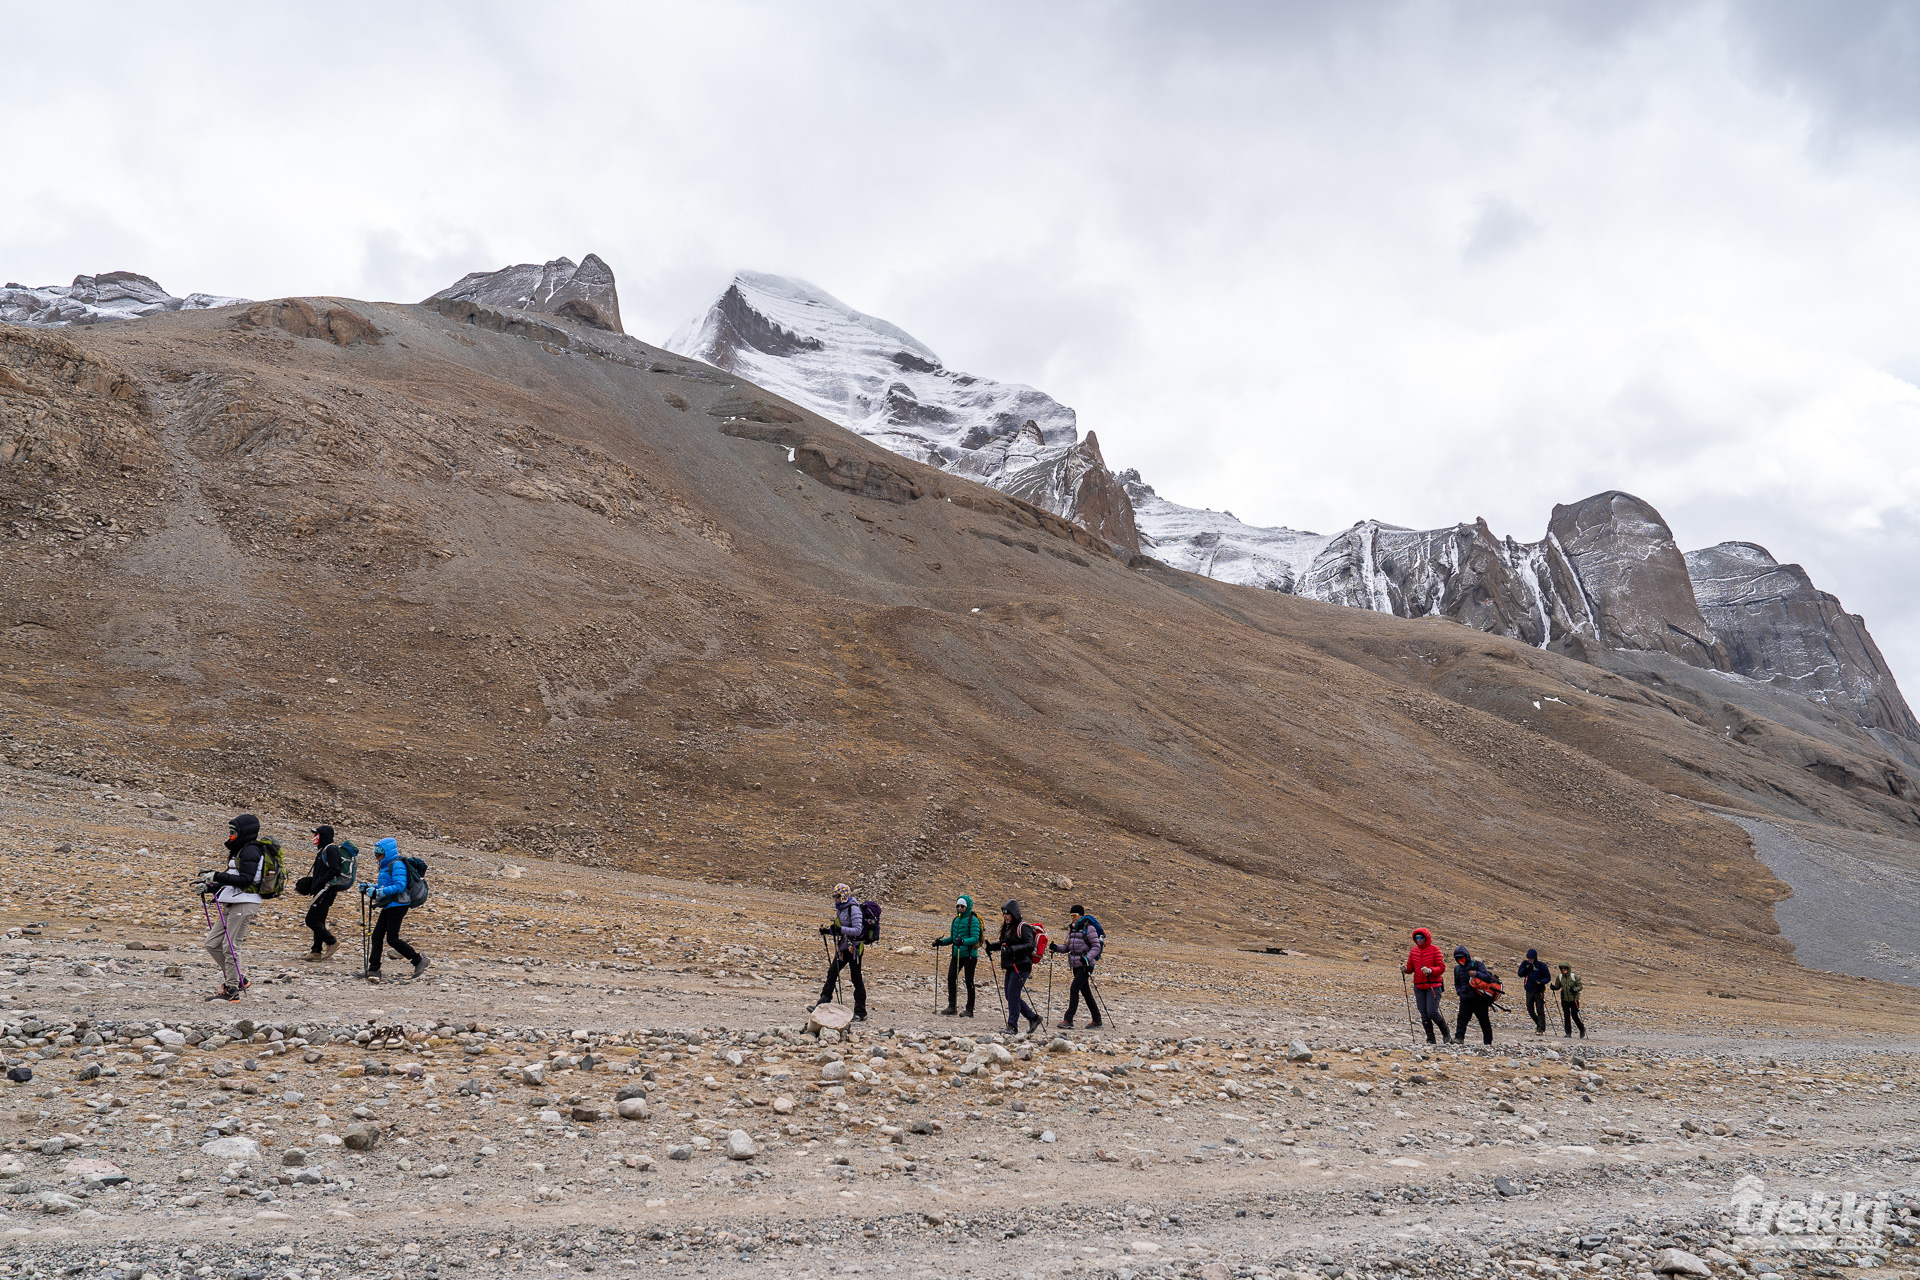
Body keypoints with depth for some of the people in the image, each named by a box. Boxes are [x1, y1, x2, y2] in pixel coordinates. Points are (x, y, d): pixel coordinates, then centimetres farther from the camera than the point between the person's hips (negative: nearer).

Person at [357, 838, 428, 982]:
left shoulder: (397, 865, -13)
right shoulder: (386, 866, 18)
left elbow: (399, 886, -22)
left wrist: (378, 892, -24)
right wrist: (369, 888, 10)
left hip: (397, 906, -10)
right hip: (388, 906, 10)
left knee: (392, 939, -9)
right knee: (377, 936, 5)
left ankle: (419, 960, 2)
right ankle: (373, 970, 9)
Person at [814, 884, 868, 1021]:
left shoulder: (853, 909, -14)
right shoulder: (840, 909, 13)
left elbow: (858, 930, -22)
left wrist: (840, 929, -27)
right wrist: (827, 931, 2)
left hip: (854, 948, -9)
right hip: (843, 948, 9)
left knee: (856, 979, -3)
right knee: (831, 973, 3)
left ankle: (861, 1013, 4)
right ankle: (822, 1005, 6)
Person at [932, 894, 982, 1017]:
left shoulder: (973, 920, -9)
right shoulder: (956, 919, 12)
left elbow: (975, 938, -18)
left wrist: (963, 941, -34)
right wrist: (941, 942, 3)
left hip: (969, 955, -6)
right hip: (956, 954, 6)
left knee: (969, 982, 0)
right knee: (951, 978, -1)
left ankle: (970, 1010, 8)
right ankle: (952, 1006, 8)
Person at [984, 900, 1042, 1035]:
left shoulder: (1023, 927, -11)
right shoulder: (1007, 928, 15)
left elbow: (1030, 945, -20)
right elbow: (1003, 944, 23)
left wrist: (1014, 949, -32)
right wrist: (992, 946, 5)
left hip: (1021, 966, -9)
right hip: (1011, 967, 9)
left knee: (1013, 994, -11)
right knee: (1010, 996, 10)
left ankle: (1012, 1025, -5)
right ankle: (1033, 1018, 21)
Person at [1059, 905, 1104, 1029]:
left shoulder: (1089, 928, -9)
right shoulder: (1072, 929, 13)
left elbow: (1096, 946, -11)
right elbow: (1067, 947, 13)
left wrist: (1088, 958, -25)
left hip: (1086, 965, -8)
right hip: (1076, 965, 8)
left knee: (1074, 989, -16)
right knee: (1085, 992, 11)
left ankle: (1068, 1020, -17)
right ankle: (1096, 1020, 19)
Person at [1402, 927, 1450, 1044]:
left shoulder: (1434, 949, -3)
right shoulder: (1413, 950, 11)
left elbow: (1442, 967, -6)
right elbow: (1411, 968, 14)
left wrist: (1430, 970, -24)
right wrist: (1405, 969, -8)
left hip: (1433, 985, -5)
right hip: (1419, 986, 5)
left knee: (1432, 1012, -13)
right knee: (1424, 1014, 3)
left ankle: (1446, 1035, 8)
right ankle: (1430, 1040, 11)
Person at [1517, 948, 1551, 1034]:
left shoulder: (1541, 965, -10)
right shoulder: (1525, 963, 1)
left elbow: (1548, 977, -5)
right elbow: (1520, 974, 1)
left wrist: (1541, 982, -23)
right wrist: (1526, 968, -17)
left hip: (1539, 991, -4)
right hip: (1529, 990, 4)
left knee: (1540, 1010, -5)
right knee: (1530, 1009, 9)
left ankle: (1541, 1029, -3)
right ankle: (1538, 1023, 32)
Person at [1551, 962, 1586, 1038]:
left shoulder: (1574, 976, -9)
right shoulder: (1559, 977, 2)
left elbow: (1580, 986, -6)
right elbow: (1557, 986, 11)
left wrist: (1575, 989, -25)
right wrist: (1554, 987, -11)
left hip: (1574, 999, -3)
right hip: (1564, 1000, 3)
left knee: (1574, 1016, -1)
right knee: (1566, 1016, -2)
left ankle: (1582, 1029, 25)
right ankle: (1568, 1033, 5)